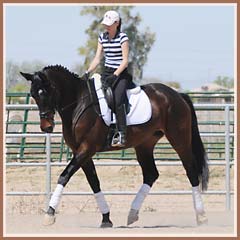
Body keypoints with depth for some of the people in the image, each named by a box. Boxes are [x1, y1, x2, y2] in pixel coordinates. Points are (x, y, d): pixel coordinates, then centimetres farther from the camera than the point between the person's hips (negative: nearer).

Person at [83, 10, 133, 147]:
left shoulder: (123, 37, -8)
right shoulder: (102, 37, 10)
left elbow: (125, 61, -11)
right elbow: (97, 58, 11)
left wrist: (114, 75, -21)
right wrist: (88, 72, -2)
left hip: (120, 74, -7)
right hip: (107, 72, 7)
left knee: (118, 100, -25)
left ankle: (121, 135, -29)